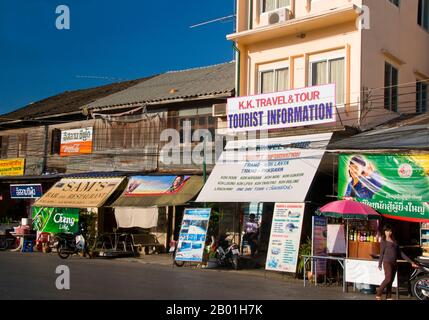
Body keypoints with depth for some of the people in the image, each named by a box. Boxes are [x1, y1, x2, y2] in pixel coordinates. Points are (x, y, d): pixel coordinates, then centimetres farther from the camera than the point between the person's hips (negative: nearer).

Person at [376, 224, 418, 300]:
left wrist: (410, 261, 11)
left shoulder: (394, 241, 17)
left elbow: (400, 252, 15)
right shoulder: (383, 241, 2)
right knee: (388, 278, -15)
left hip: (394, 263, 5)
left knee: (391, 280, 4)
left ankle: (388, 297, 9)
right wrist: (379, 264, -4)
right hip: (387, 262, -5)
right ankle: (378, 294, -6)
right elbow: (381, 253, 1)